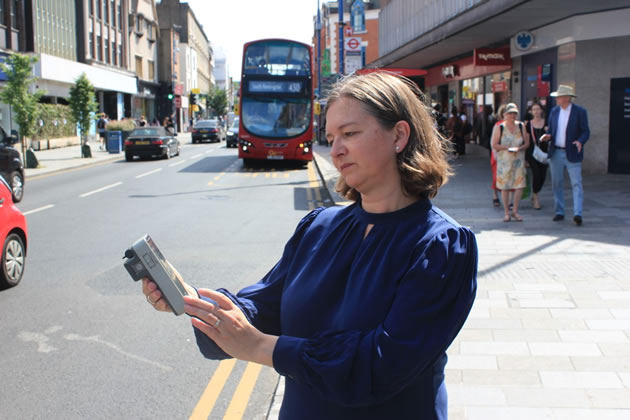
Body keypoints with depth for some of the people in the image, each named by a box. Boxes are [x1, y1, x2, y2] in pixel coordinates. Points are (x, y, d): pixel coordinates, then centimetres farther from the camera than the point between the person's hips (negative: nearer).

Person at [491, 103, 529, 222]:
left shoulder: (521, 126, 8)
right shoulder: (499, 128, 1)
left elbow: (527, 143, 8)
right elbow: (494, 145, -2)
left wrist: (518, 148, -11)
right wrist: (507, 147, -15)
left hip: (518, 160, 2)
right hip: (504, 160, -2)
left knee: (520, 185, -7)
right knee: (505, 186, 0)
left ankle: (515, 211, 7)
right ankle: (506, 213, 11)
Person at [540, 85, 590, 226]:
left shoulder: (580, 111, -6)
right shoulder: (554, 111, 8)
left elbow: (585, 131, -7)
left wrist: (580, 142, -26)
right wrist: (548, 136, -8)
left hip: (572, 153, -5)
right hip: (556, 152, 5)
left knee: (576, 184, -8)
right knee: (557, 184, 9)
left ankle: (577, 214, -13)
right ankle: (559, 212, 18)